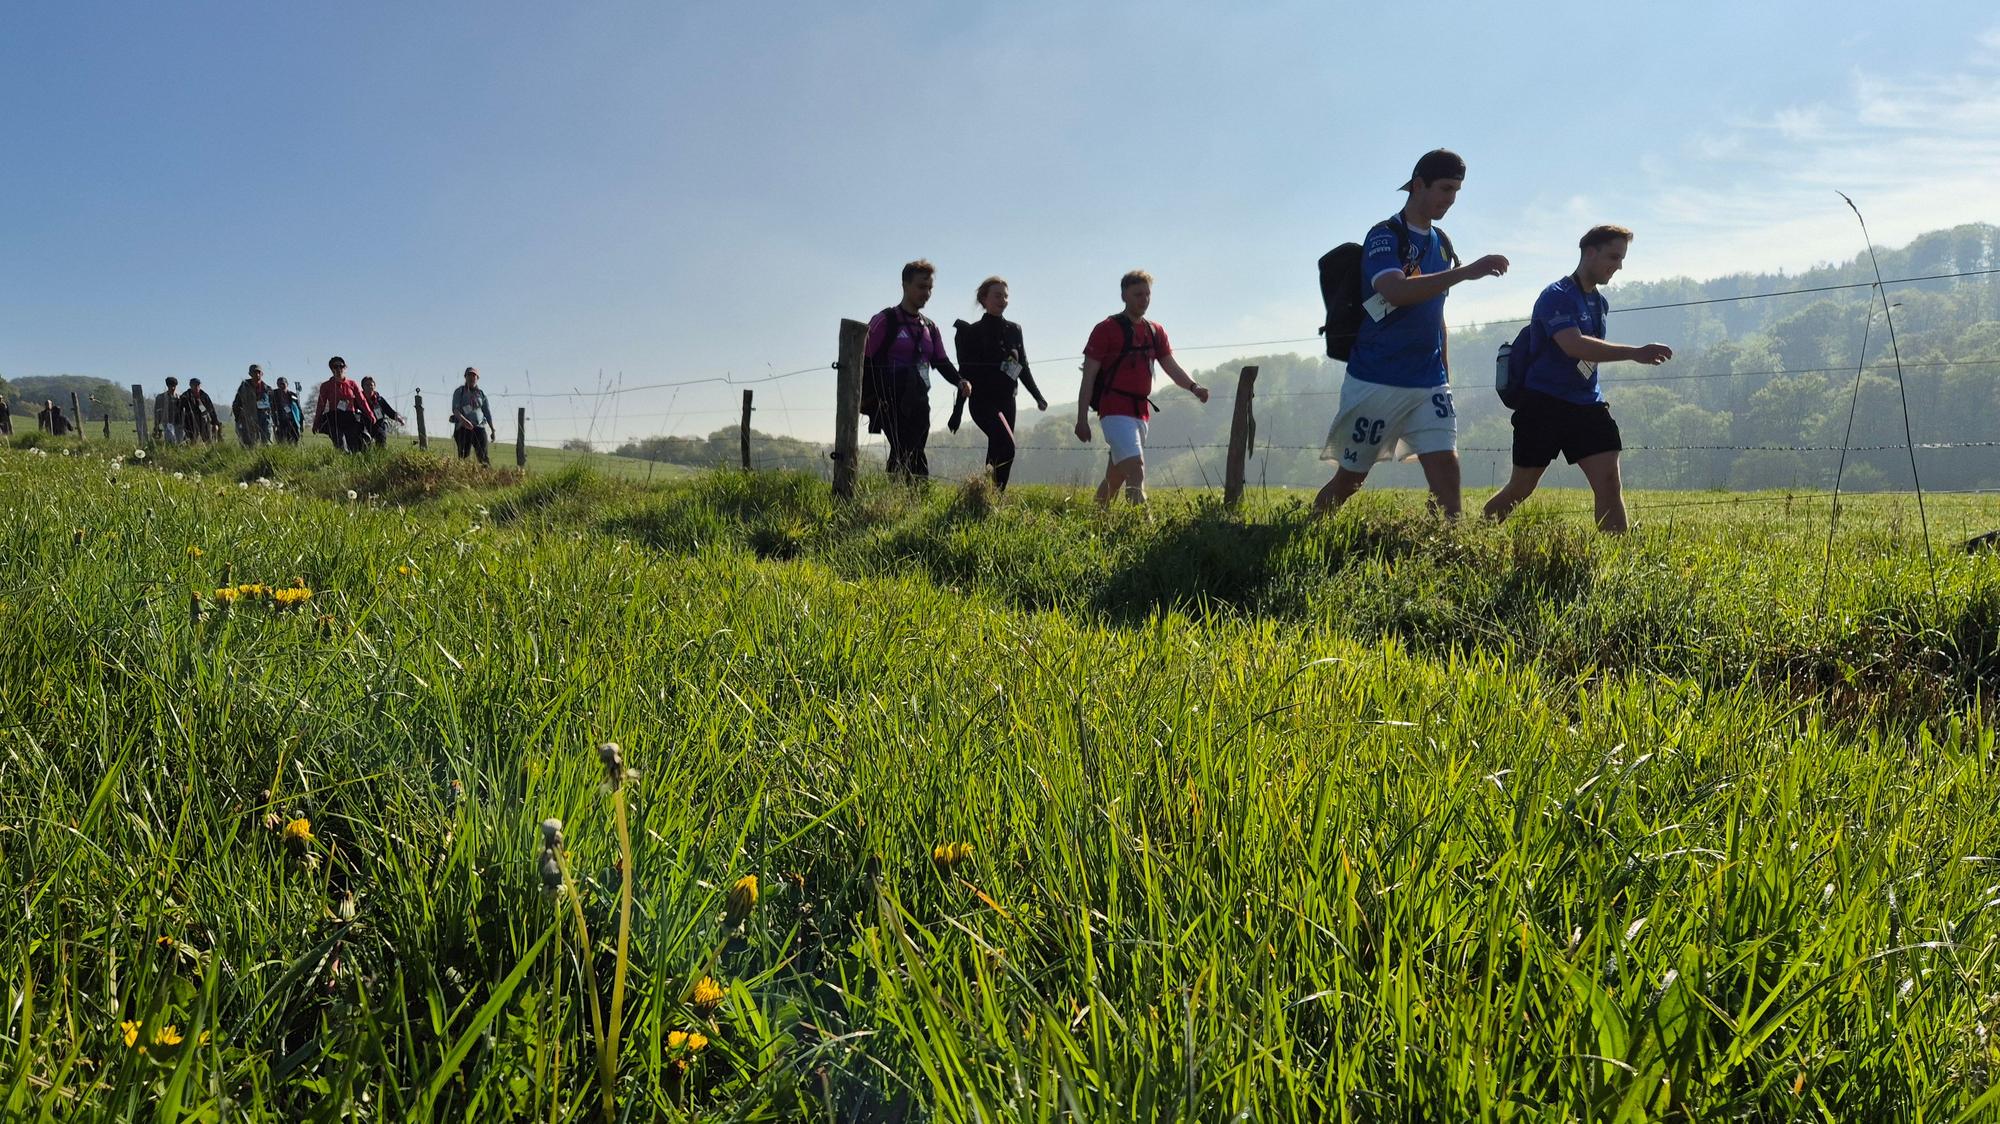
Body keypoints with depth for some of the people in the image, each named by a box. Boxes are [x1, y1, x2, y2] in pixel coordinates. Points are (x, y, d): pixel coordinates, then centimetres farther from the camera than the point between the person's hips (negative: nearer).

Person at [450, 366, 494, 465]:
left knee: (483, 455, -9)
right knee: (464, 455, -8)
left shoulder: (481, 394, 17)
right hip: (463, 427, -2)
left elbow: (487, 412, 18)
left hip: (479, 427, 2)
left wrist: (492, 430, 13)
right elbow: (455, 409, -4)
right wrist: (464, 420, -23)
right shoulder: (459, 392, 8)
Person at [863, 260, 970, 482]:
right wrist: (867, 399, -11)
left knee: (915, 455, 4)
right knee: (904, 454, -17)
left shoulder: (930, 327, 18)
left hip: (918, 403, 7)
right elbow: (865, 360, -4)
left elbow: (941, 361, 18)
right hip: (890, 403, -6)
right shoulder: (885, 320, -2)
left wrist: (959, 381, -1)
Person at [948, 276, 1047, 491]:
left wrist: (1038, 397, 12)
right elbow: (965, 373, -4)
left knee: (996, 453, 6)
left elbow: (1023, 368, 19)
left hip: (1007, 400, 6)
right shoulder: (973, 332, -2)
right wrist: (957, 410, -7)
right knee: (1007, 447, -23)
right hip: (983, 400, -6)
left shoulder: (1014, 330, 13)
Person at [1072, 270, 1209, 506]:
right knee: (1136, 469, -21)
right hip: (1115, 411, -7)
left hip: (1141, 413, 7)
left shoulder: (1156, 332, 15)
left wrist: (1193, 387, -14)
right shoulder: (1106, 329, -4)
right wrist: (1082, 419, -11)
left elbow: (1172, 367, 8)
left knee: (1116, 475, 16)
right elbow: (1088, 376, -5)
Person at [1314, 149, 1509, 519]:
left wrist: (1445, 372, 20)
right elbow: (1396, 291, -29)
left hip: (1429, 383, 6)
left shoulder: (1441, 243, 14)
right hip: (1375, 382, -6)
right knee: (1349, 479, 4)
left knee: (1446, 471, -9)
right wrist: (1466, 271, -31)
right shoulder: (1384, 235, -9)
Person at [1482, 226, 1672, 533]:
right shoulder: (1556, 296, -14)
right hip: (1544, 404, -7)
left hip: (1587, 404, 7)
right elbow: (1574, 346, -31)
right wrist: (1636, 353, -37)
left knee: (1610, 483, -8)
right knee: (1520, 490, 3)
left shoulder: (1601, 303, 13)